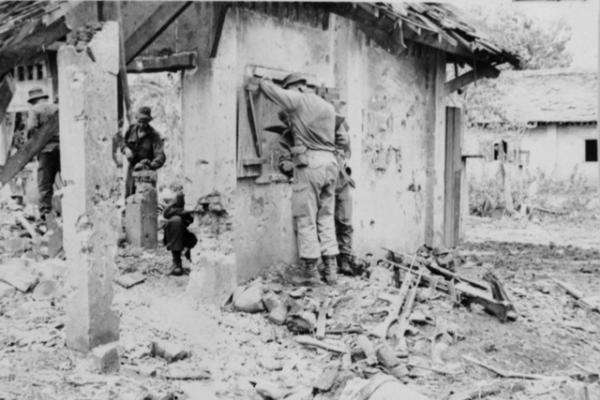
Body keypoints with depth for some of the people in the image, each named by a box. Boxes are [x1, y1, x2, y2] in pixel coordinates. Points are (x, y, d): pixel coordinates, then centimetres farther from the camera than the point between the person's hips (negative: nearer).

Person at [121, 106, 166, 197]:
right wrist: (126, 149, -9)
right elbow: (124, 143, 16)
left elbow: (160, 157, -28)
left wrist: (150, 165, -46)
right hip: (132, 169, 5)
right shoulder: (131, 129, -1)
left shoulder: (154, 136, -18)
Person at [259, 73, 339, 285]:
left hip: (309, 163, -6)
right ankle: (331, 269, 11)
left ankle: (311, 271, 0)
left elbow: (266, 86, 1)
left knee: (306, 219, 0)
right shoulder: (328, 108, 20)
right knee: (326, 217, 12)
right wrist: (295, 163, 29)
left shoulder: (298, 100, -1)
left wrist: (264, 81, 26)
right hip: (330, 163, 7)